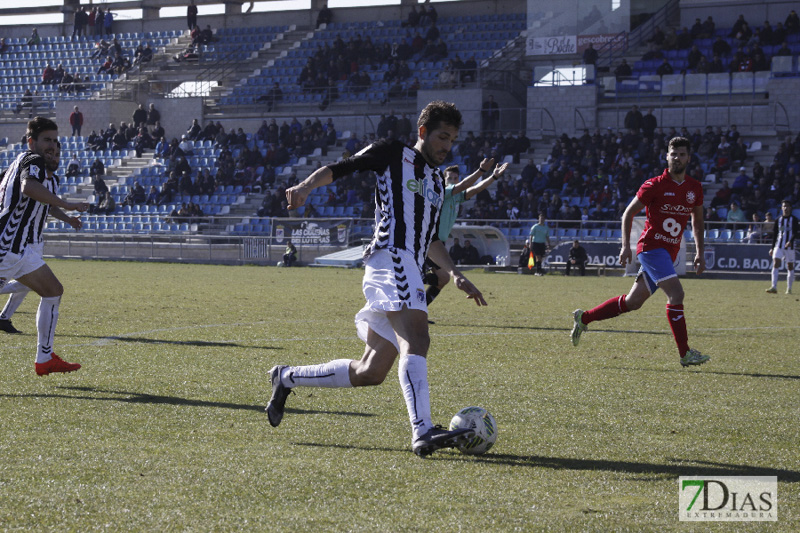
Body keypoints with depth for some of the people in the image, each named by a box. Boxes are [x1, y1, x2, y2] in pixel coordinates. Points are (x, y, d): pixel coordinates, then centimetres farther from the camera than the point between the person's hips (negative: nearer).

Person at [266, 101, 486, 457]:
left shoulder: (437, 180, 29)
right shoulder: (393, 154, 6)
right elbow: (341, 168, -3)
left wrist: (455, 274, 25)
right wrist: (306, 186, -21)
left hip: (409, 272, 9)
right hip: (391, 257, -9)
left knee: (369, 373, 8)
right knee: (416, 340, -29)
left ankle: (287, 378, 25)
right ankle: (422, 432, -43)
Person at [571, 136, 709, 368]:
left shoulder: (695, 188, 8)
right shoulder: (654, 185, -8)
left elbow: (697, 220, 21)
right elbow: (628, 213, -1)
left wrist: (700, 253, 15)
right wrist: (626, 245, -9)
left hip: (669, 252, 7)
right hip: (651, 246, -7)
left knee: (632, 302, 10)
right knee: (676, 293, -20)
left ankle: (584, 317, 25)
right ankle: (685, 353, -16)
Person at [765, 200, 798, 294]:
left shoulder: (793, 219, 0)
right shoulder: (778, 220, 10)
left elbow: (795, 232, -10)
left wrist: (790, 241, -26)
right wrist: (772, 248, 13)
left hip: (789, 246, -2)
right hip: (778, 245, 2)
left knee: (790, 267, 5)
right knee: (776, 264, -13)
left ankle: (789, 288, 15)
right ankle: (774, 287, -20)